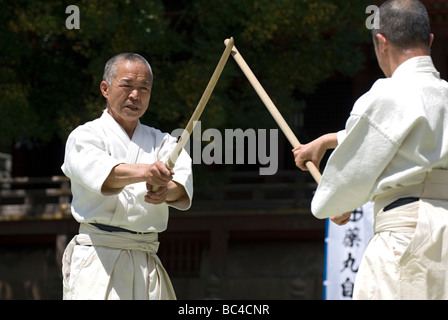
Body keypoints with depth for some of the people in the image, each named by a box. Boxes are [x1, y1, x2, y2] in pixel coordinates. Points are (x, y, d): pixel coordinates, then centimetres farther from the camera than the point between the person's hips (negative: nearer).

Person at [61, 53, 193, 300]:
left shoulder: (161, 141, 18)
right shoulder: (86, 136, 4)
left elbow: (182, 178, -4)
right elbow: (99, 171, -20)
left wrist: (166, 190, -29)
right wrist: (143, 172, -40)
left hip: (145, 262, 5)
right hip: (98, 259, -5)